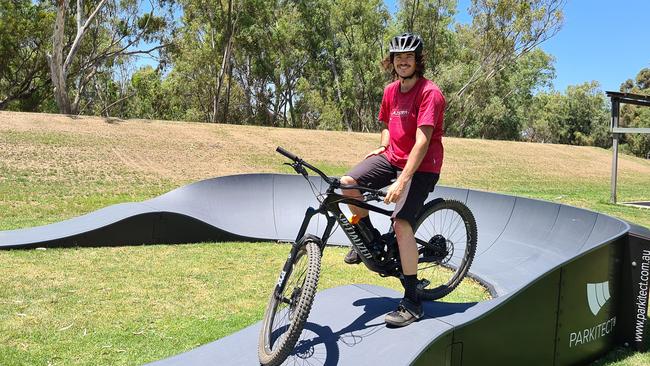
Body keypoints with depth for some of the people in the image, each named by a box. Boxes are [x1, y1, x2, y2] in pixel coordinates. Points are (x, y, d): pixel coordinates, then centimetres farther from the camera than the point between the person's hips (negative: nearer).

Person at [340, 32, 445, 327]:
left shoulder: (429, 92, -17)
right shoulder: (391, 91, 7)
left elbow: (422, 142, -25)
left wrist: (401, 182, -31)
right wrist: (382, 148, 2)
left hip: (421, 166, -7)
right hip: (392, 157, 7)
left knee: (401, 223, -20)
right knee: (347, 184, -13)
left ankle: (412, 303, -9)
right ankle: (370, 238, 12)